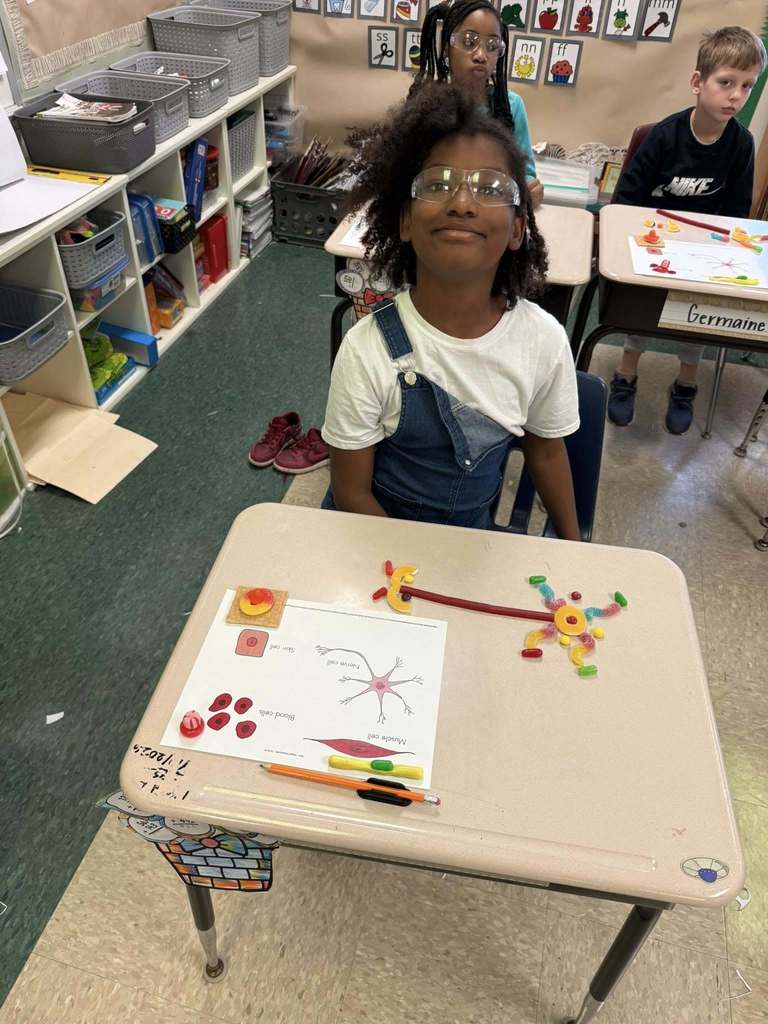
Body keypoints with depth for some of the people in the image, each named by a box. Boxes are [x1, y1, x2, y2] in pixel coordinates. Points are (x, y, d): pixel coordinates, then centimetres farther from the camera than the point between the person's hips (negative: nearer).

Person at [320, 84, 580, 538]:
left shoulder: (544, 340, -13)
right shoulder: (367, 350, -21)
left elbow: (546, 451, 3)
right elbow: (352, 493, -13)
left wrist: (575, 549, 10)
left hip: (476, 532, 2)